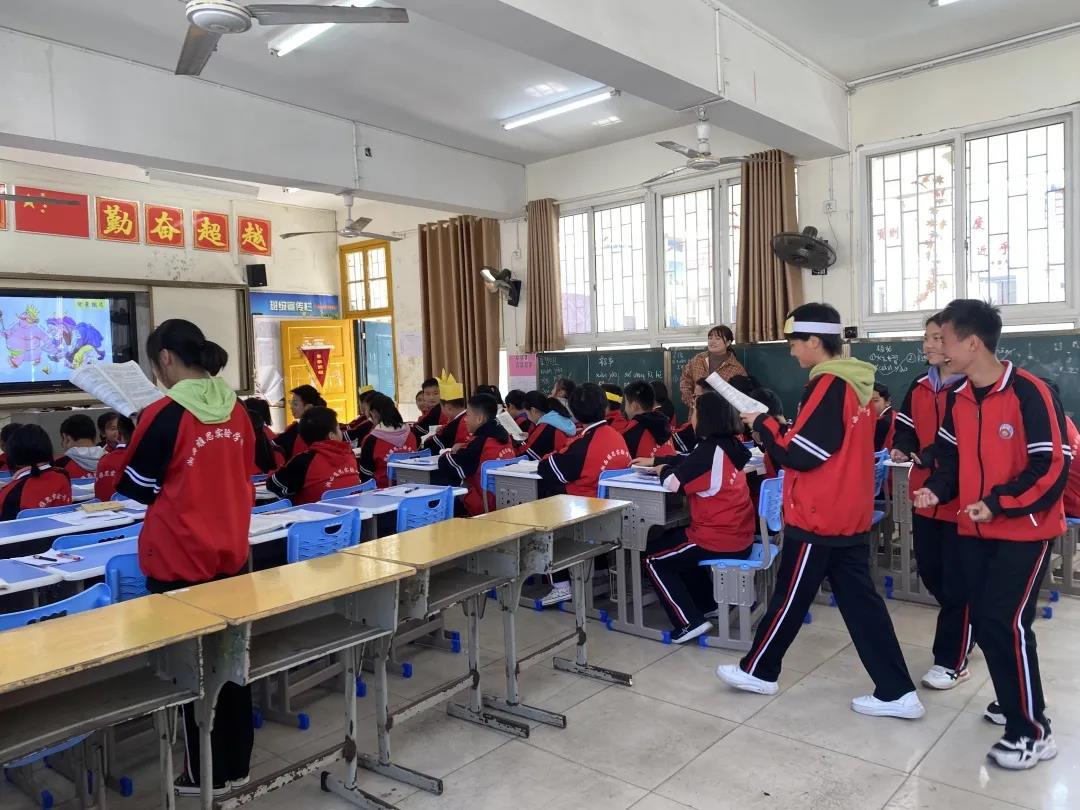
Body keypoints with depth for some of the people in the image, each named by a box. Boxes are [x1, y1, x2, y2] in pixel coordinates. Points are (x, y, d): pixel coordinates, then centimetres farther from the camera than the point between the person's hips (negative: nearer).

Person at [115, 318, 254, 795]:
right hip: (231, 553, 6)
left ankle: (207, 775, 21)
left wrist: (132, 446, 11)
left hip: (180, 559, -6)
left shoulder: (165, 414, -17)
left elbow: (136, 486, -6)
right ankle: (236, 764, 28)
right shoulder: (236, 410, 2)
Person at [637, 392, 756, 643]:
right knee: (670, 540, 30)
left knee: (652, 558, 8)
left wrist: (662, 470, 1)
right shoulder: (729, 444, 6)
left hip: (719, 540, -9)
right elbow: (688, 462, 21)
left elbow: (673, 483, -20)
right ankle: (707, 604, 31)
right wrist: (654, 460, 22)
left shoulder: (710, 449, -20)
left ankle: (691, 621, 2)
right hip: (739, 536, 9)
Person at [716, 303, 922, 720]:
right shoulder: (856, 384, 9)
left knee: (789, 598, 7)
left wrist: (763, 425, -7)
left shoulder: (827, 386, -19)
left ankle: (757, 671, 24)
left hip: (817, 517, -9)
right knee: (860, 600, 12)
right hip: (850, 514, 9)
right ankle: (897, 693, 15)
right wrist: (785, 428, 8)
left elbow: (800, 455, -21)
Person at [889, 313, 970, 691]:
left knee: (957, 582, 3)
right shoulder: (919, 387, 9)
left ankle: (951, 661, 16)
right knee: (929, 571, 16)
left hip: (962, 499, -7)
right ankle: (963, 630, 40)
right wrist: (902, 448, -6)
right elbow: (906, 426, 16)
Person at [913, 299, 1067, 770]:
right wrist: (938, 489, -5)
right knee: (984, 621, 10)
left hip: (1025, 530, -7)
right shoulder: (957, 399, 4)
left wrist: (999, 504, -22)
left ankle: (1033, 733, 3)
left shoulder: (1029, 393, -18)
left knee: (1006, 622, -10)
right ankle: (1014, 702, 30)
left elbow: (1053, 465, -18)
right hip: (973, 530, 7)